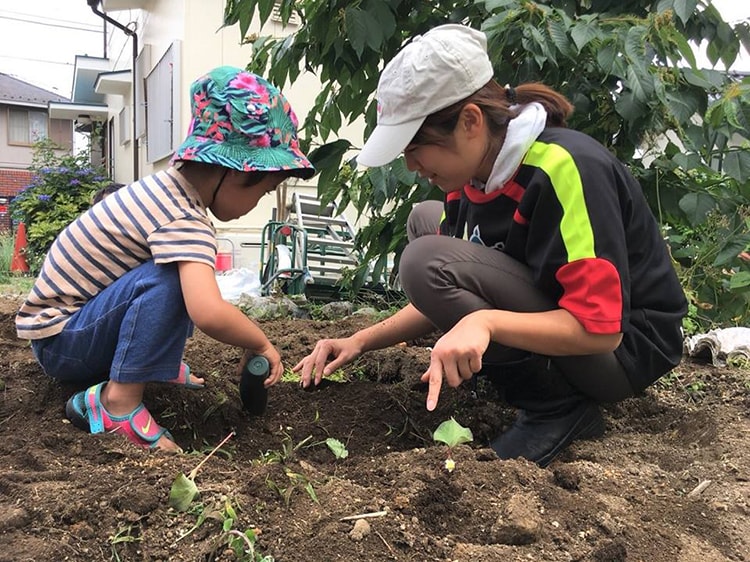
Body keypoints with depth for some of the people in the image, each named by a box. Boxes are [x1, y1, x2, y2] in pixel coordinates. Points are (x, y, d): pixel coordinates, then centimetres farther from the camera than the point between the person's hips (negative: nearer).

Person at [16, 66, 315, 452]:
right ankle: (120, 400, -25)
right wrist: (261, 344, -23)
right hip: (58, 342, -9)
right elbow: (209, 314, -42)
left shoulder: (170, 185, 0)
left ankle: (156, 363, 9)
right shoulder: (184, 222, -28)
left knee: (192, 281, 11)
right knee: (170, 280, -30)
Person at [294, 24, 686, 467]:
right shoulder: (473, 176, -2)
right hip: (557, 325, 9)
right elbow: (446, 301, 5)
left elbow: (599, 328, -29)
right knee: (426, 219, 14)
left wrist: (485, 321, -41)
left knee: (428, 261, -25)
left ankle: (558, 406, -11)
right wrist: (360, 342, -4)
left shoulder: (565, 168, -27)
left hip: (625, 347, -9)